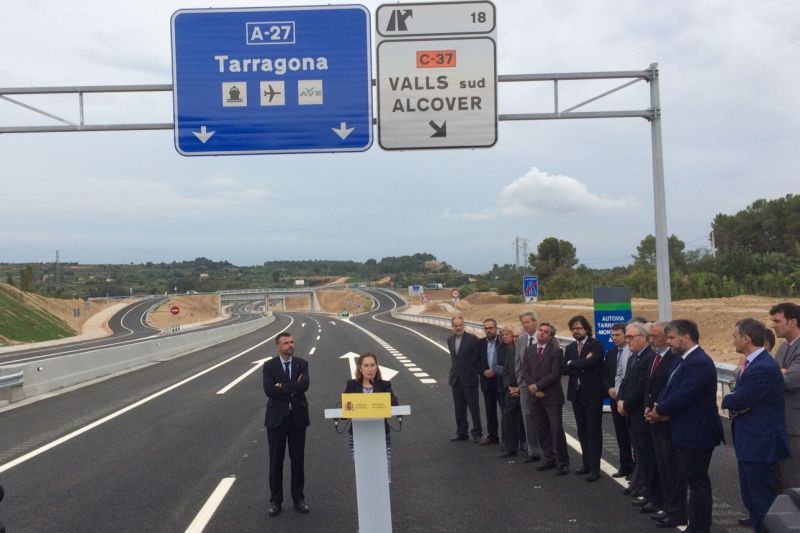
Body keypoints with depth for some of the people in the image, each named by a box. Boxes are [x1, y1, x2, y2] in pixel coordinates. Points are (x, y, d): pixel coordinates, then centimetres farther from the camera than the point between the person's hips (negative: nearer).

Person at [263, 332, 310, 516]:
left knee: (297, 459, 9)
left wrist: (282, 387, -15)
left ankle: (298, 498, 20)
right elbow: (269, 390, -16)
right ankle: (275, 500, 16)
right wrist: (293, 388, -15)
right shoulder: (269, 366, -2)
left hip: (298, 417, 1)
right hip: (276, 418, -1)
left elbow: (304, 385, -17)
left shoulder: (302, 364, 1)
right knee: (276, 460, 6)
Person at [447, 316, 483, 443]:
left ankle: (477, 433, 10)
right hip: (456, 379, 6)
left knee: (474, 407, 2)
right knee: (459, 408, 12)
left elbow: (477, 357, -7)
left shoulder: (472, 339, -9)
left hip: (469, 379, -5)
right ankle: (461, 432, 22)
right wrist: (452, 373, 13)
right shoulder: (450, 339, 9)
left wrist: (477, 373, -7)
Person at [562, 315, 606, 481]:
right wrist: (582, 365, -14)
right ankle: (587, 463, 22)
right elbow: (564, 369, -1)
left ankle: (594, 468, -2)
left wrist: (572, 364, -9)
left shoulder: (596, 346, -6)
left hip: (592, 394, -6)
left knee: (594, 432, -3)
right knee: (582, 431, 12)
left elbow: (590, 363, -23)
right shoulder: (570, 348, 12)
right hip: (576, 394, 6)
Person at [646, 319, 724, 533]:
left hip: (696, 433, -10)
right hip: (687, 433, 10)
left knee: (697, 481, 0)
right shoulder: (684, 360, 11)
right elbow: (669, 389, 12)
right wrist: (660, 409, -5)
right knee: (691, 478, 18)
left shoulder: (699, 363, -22)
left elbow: (682, 396, -26)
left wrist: (660, 411, -12)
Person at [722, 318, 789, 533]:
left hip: (760, 445, -10)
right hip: (750, 443, 10)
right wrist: (734, 404, -12)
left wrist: (726, 400, -2)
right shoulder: (752, 363, 9)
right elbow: (739, 399, 10)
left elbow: (737, 401, -24)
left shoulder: (763, 368, -24)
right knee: (751, 499, 21)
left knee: (763, 501, -1)